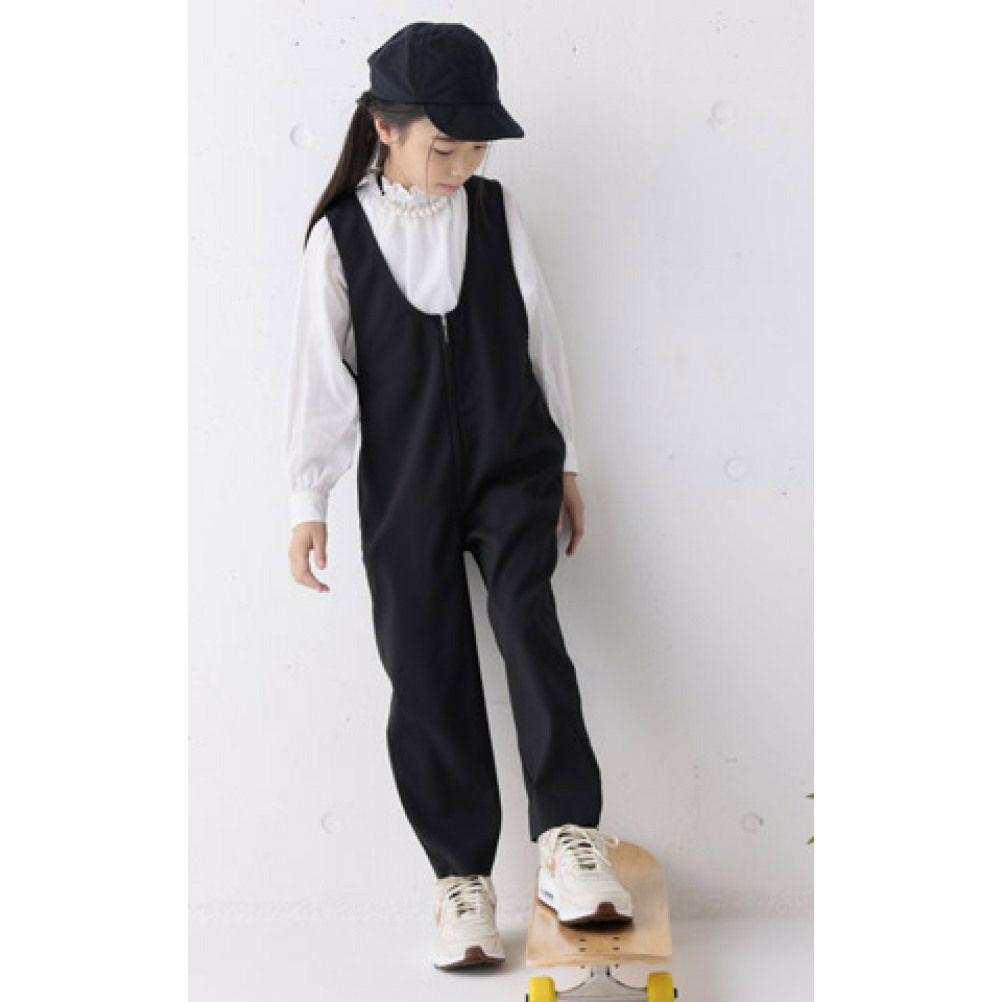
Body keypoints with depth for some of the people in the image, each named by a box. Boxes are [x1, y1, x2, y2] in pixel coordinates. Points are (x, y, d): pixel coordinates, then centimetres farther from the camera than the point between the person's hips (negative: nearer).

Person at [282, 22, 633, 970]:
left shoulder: (495, 208, 2)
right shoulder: (339, 235, -4)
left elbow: (540, 332, 8)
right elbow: (320, 370, -2)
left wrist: (566, 461, 11)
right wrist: (308, 501, -3)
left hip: (511, 463, 1)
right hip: (403, 485, 0)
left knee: (527, 614, -23)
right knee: (426, 675, 2)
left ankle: (568, 838, -20)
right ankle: (461, 877, 13)